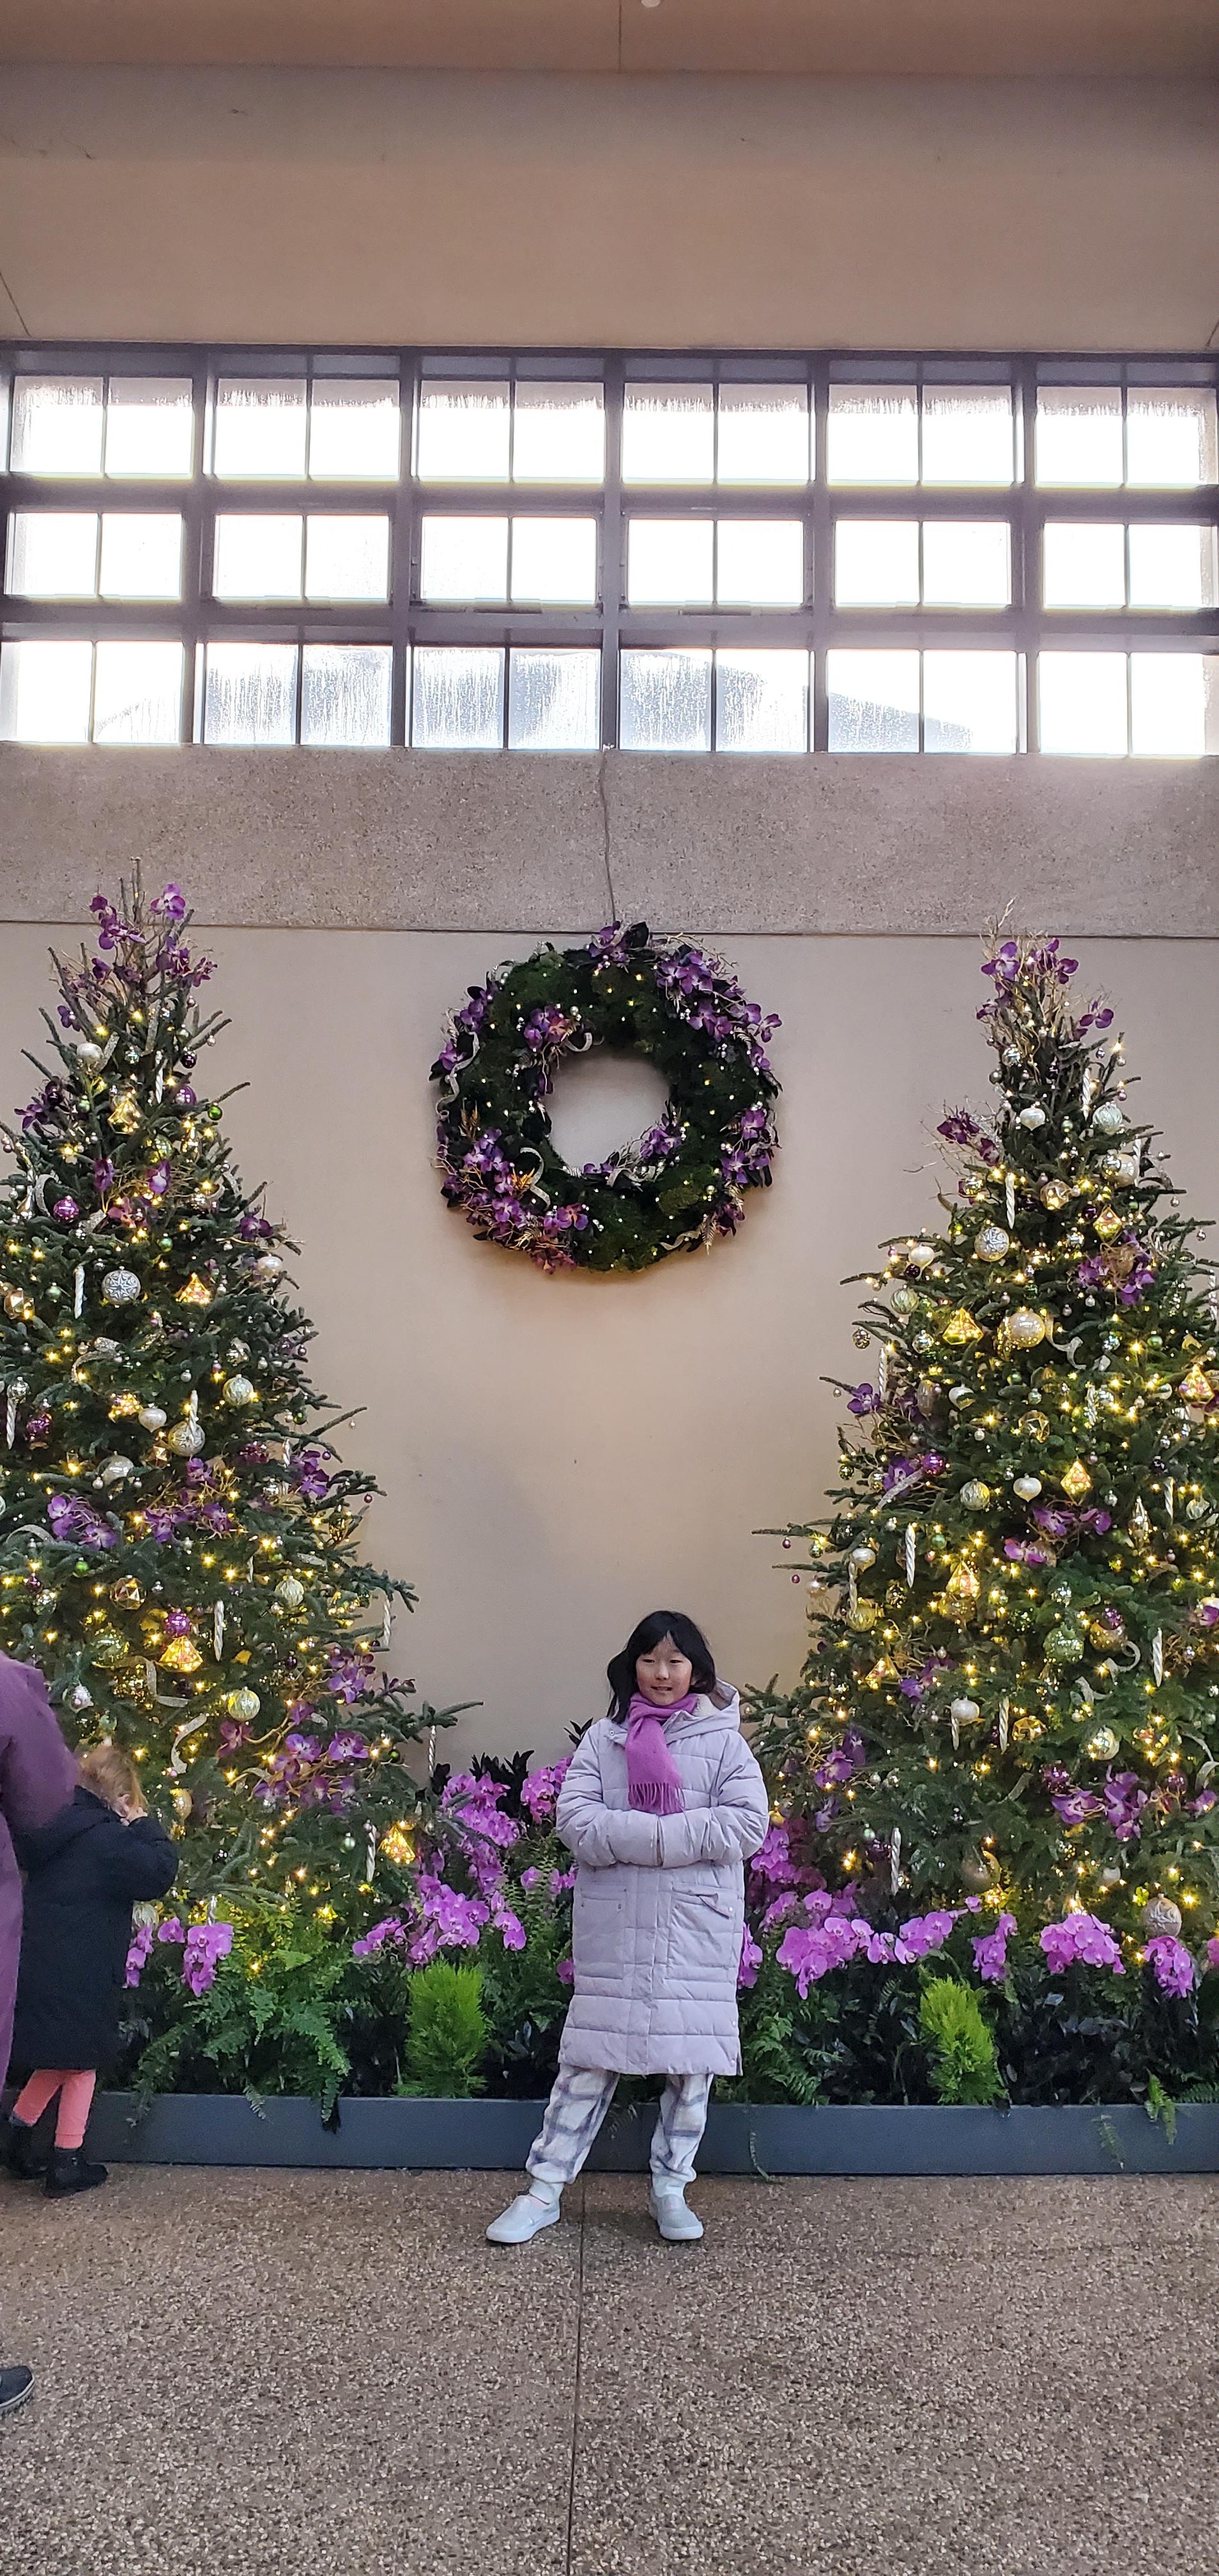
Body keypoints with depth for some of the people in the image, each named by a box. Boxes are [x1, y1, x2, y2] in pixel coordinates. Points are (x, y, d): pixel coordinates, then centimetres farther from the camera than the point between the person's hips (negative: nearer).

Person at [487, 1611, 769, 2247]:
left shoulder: (722, 1741, 1)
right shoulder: (604, 1738, 6)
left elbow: (748, 1823, -10)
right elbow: (574, 1818, -5)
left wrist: (640, 1835, -17)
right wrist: (661, 1836, -19)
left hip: (698, 1927, 0)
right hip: (614, 1926, 0)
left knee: (692, 2061, 7)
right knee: (589, 2056, 4)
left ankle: (671, 2188, 25)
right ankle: (543, 2190, 15)